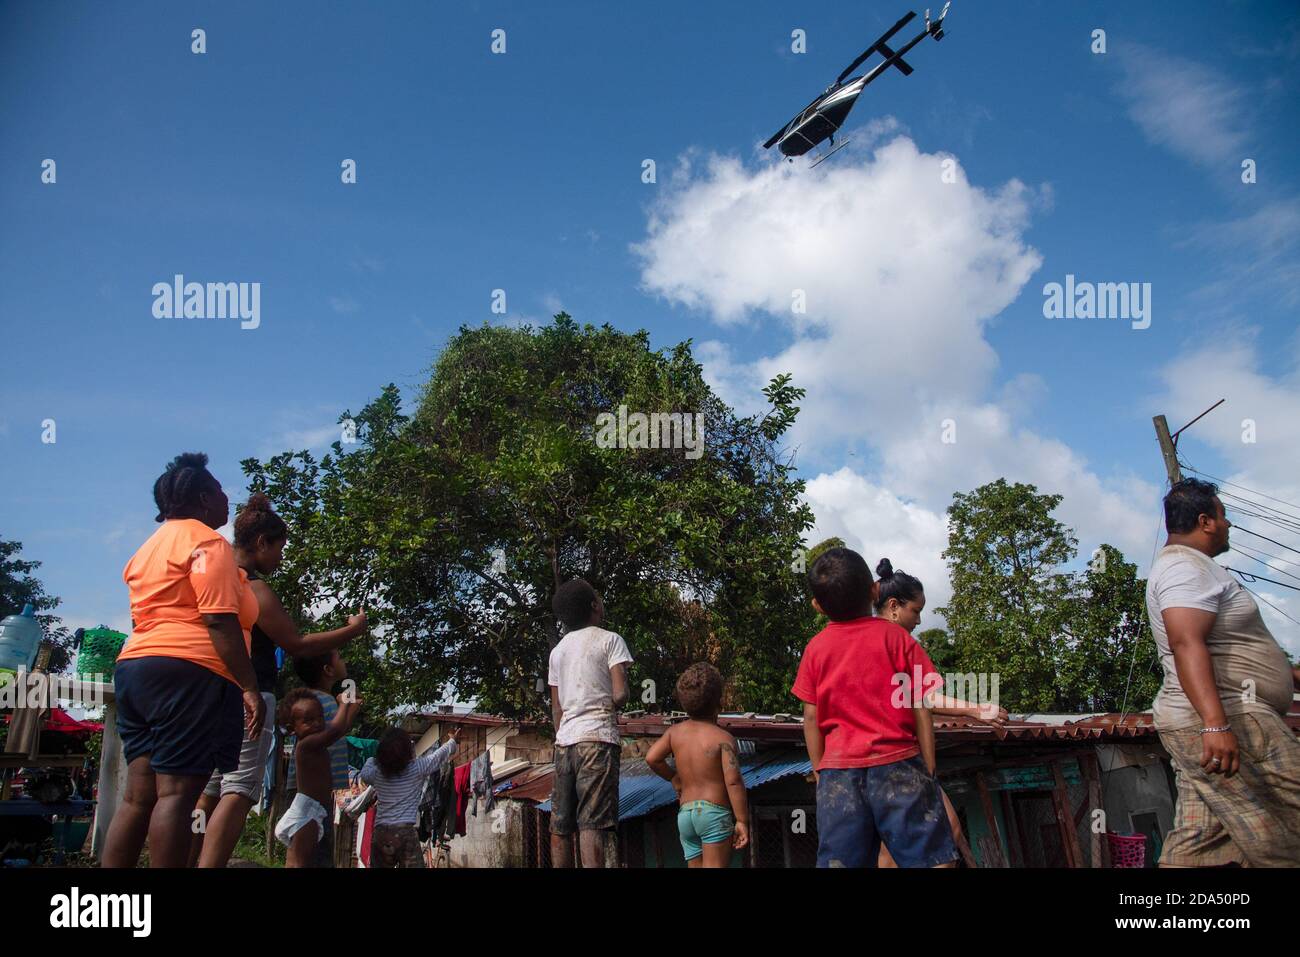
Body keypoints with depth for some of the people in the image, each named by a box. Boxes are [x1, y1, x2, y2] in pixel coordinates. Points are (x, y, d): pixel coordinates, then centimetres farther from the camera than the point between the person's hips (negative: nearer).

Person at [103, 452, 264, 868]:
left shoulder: (151, 546, 24)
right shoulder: (207, 542, -5)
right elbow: (219, 620, -15)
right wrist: (250, 687, -16)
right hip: (190, 673, -9)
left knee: (138, 795, 7)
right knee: (175, 794, -11)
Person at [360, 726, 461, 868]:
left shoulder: (376, 772, 5)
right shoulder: (417, 768, -3)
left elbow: (364, 774, 29)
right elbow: (440, 755, 13)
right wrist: (453, 740, 32)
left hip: (380, 833, 4)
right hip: (405, 832, -3)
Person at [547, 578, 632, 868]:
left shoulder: (557, 650, 17)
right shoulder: (609, 640, -1)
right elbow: (620, 695, -10)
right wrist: (611, 708, 9)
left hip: (565, 739, 6)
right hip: (598, 738, -6)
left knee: (561, 826, 8)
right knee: (592, 824, -11)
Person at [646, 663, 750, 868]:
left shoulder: (675, 732, 8)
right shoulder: (724, 738, -7)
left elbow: (652, 758, 0)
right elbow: (733, 781, -14)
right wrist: (742, 821, -11)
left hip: (685, 814, 6)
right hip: (715, 812, -6)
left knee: (695, 866, 12)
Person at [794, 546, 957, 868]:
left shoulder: (815, 648, 5)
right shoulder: (895, 636, -1)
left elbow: (811, 717, 6)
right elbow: (920, 708, -1)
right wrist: (928, 768, 7)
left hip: (838, 769, 3)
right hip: (897, 762, -2)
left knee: (839, 862, 3)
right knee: (933, 858, 1)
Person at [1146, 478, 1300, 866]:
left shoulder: (1188, 567, 25)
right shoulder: (1185, 567, -11)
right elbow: (1187, 644, -25)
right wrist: (1216, 723, -33)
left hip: (1212, 725, 11)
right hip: (1235, 722, -11)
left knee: (1196, 842, 7)